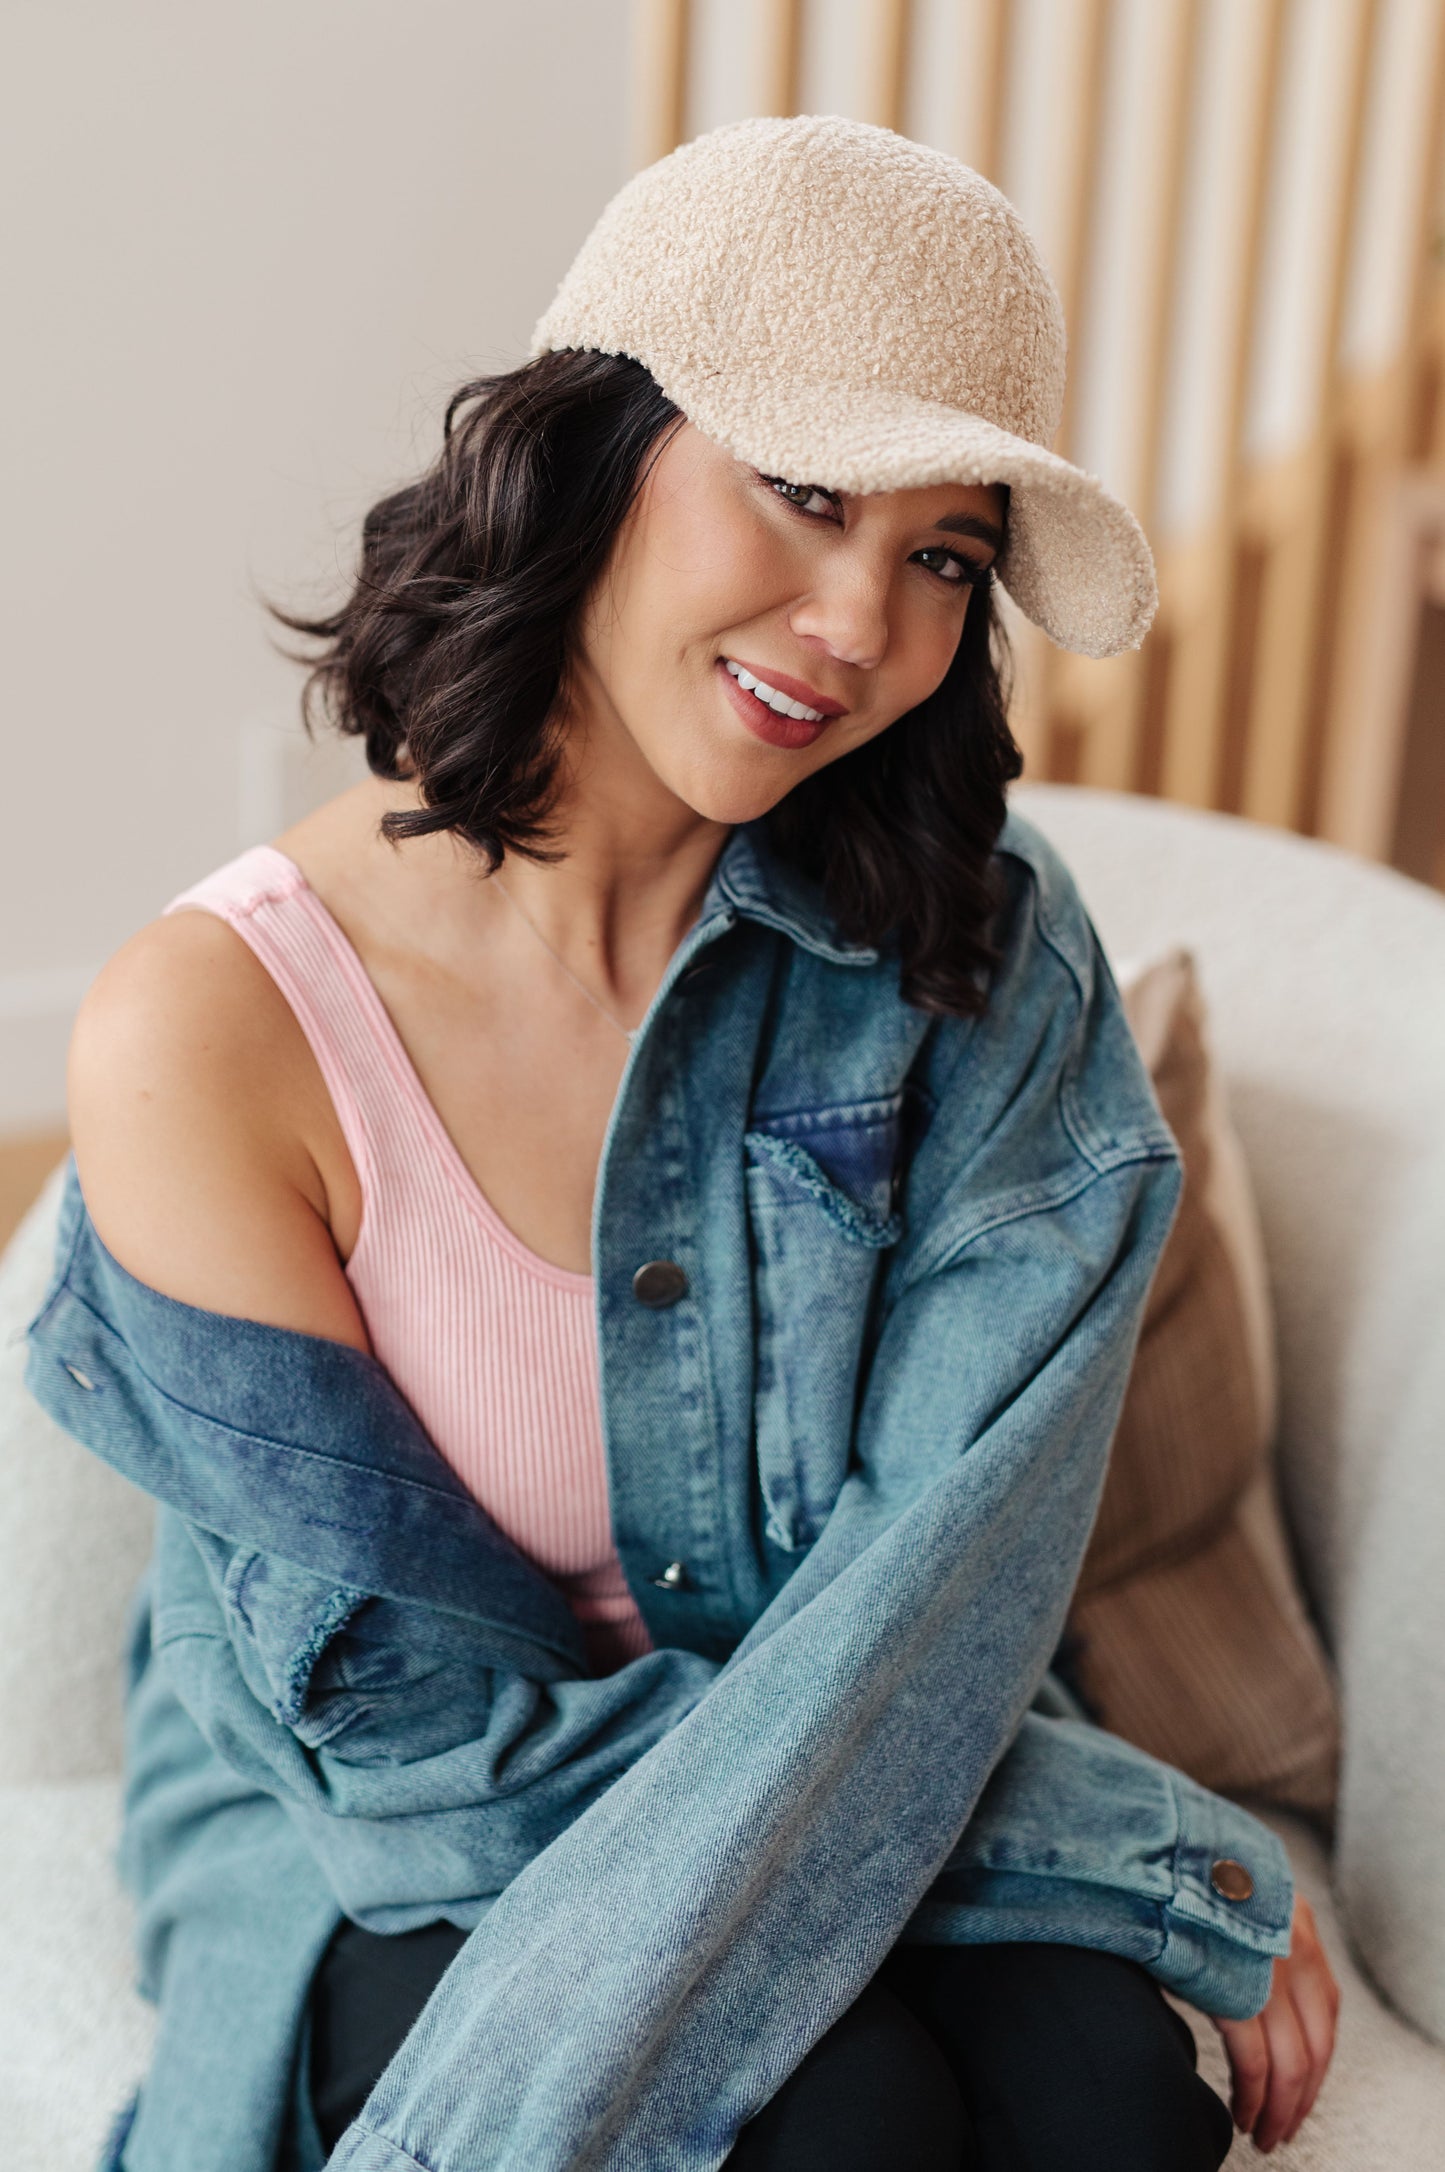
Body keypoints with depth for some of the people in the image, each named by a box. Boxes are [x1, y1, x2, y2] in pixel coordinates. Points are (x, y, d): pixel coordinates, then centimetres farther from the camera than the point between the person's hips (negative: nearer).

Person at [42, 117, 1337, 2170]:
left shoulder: (978, 961, -9)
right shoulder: (208, 1035, -19)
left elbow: (949, 1545, -16)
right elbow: (412, 1710, -17)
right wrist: (1149, 1836, -17)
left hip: (874, 1791, 4)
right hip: (389, 1850, -3)